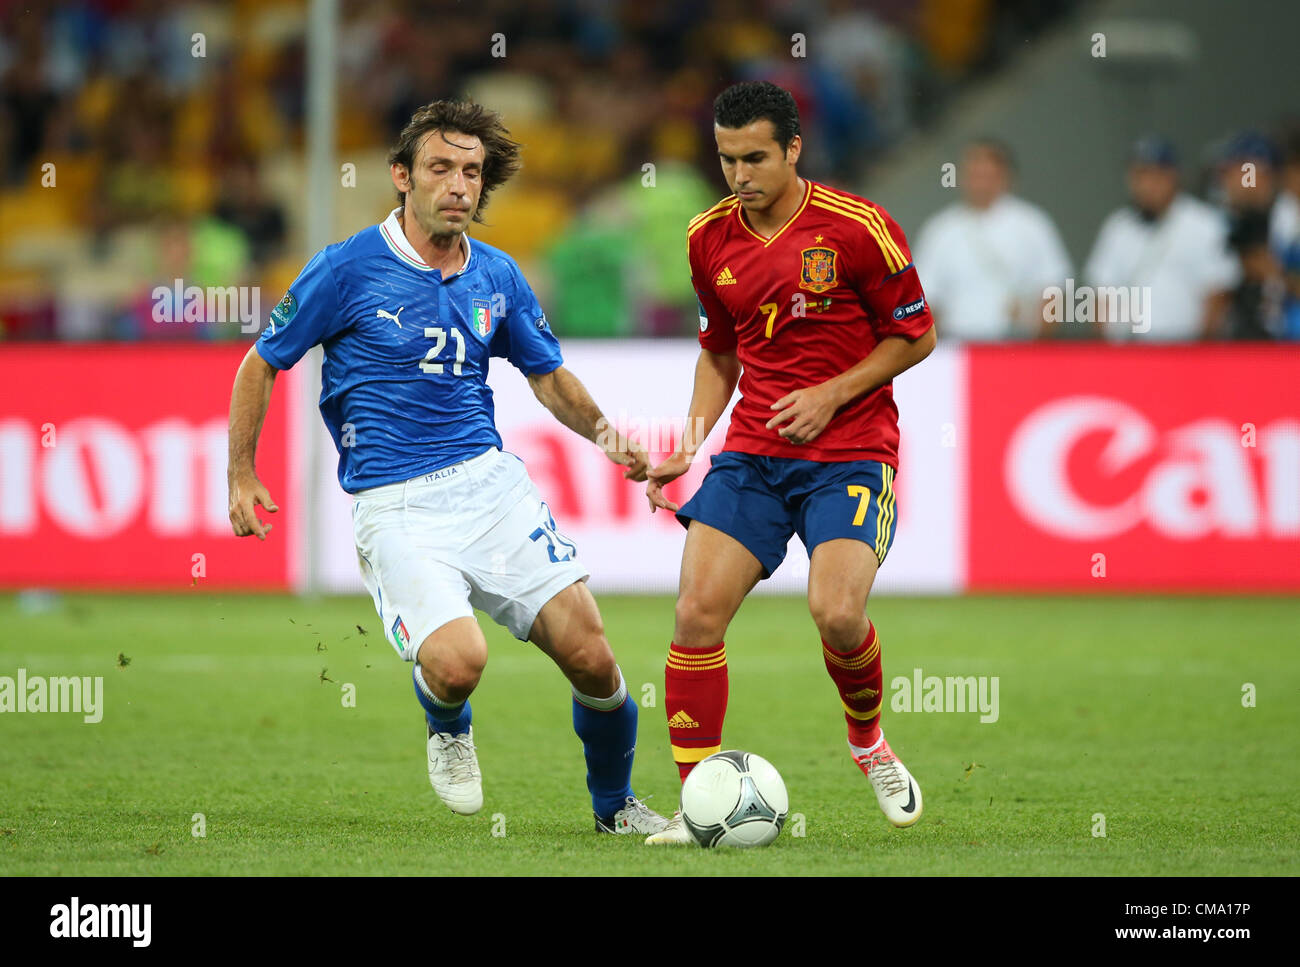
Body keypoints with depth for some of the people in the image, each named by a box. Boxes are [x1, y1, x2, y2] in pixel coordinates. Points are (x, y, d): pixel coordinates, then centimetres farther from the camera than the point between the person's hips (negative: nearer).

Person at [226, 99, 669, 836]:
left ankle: (617, 807, 20)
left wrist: (603, 431, 3)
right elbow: (263, 365, 6)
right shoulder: (348, 270, -5)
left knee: (591, 657, -7)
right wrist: (241, 476, 4)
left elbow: (549, 376, 22)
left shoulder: (498, 277, 9)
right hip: (395, 505, -4)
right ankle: (448, 728, 13)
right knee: (457, 661, -26)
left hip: (491, 481, 4)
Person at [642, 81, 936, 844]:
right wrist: (691, 445, 8)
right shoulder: (709, 239, 6)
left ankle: (870, 743, 10)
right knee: (698, 609, -13)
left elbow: (916, 336, -2)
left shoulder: (857, 227, -10)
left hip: (851, 450, -4)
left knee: (836, 611, -23)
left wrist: (830, 395, -12)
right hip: (753, 452, 4)